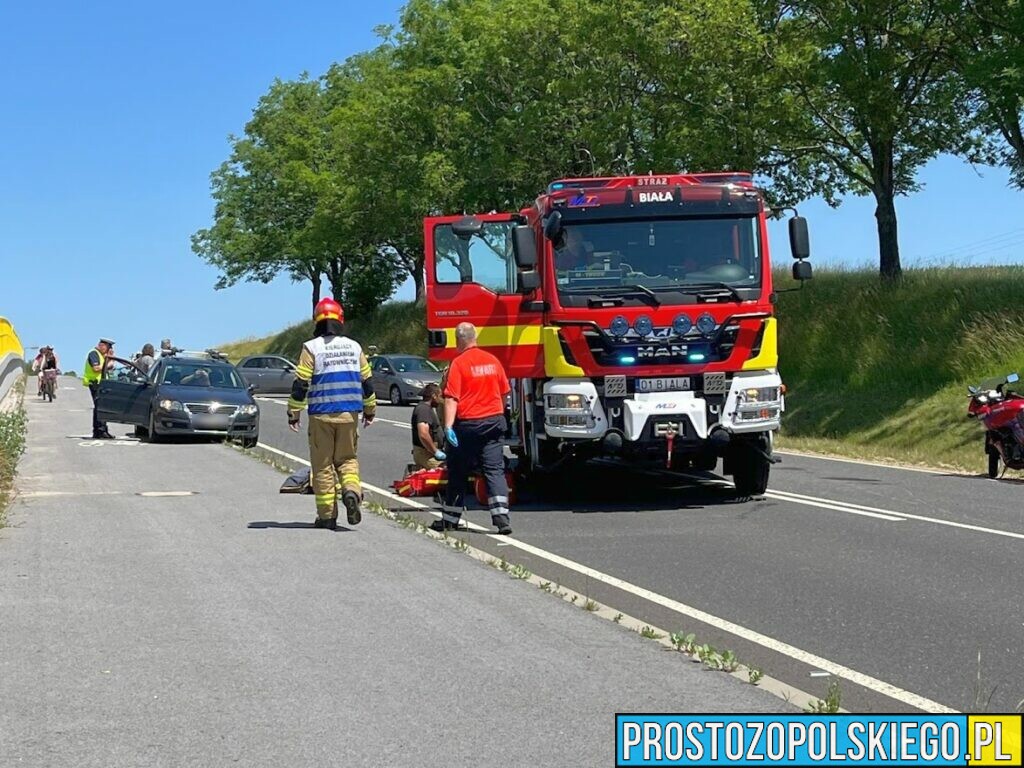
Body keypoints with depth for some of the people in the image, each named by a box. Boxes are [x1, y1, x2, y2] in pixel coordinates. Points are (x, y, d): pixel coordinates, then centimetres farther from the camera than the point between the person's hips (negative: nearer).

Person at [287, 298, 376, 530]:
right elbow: (367, 381, 13)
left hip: (321, 415, -3)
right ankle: (351, 490, -13)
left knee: (323, 465, 5)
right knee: (347, 458, 16)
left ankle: (327, 516, 6)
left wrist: (293, 413, 1)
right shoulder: (354, 347, 8)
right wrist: (370, 410, 24)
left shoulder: (311, 348, -5)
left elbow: (300, 384, -7)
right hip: (349, 414, 3)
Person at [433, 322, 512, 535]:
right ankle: (501, 516, -11)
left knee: (458, 472, 8)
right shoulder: (492, 360, 6)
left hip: (468, 423, -4)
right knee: (495, 470, 2)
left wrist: (448, 426, -19)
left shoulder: (459, 363, -10)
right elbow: (504, 393, 15)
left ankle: (449, 519, 18)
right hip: (494, 422, 4)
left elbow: (451, 398, -17)